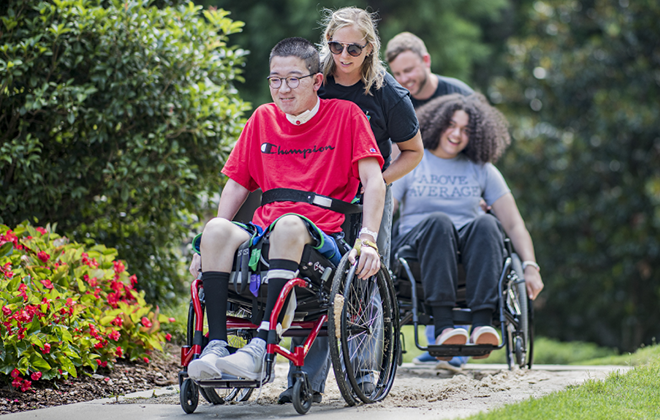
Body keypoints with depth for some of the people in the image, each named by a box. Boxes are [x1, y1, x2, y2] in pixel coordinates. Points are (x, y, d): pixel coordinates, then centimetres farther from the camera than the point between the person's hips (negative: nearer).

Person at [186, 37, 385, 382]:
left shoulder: (345, 114, 5)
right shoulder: (263, 119, 18)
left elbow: (373, 180, -2)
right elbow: (236, 186, 19)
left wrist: (367, 239, -16)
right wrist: (208, 244, 7)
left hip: (321, 238, -4)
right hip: (262, 236, 4)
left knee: (289, 225, -39)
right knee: (217, 229, -28)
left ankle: (261, 348, -46)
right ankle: (216, 346, -35)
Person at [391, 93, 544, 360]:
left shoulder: (482, 170, 15)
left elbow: (513, 224, 9)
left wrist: (530, 267, -6)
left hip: (468, 249, 2)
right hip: (417, 244, -2)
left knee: (486, 223, -30)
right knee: (438, 221, -34)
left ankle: (482, 326, -43)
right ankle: (442, 327, -45)